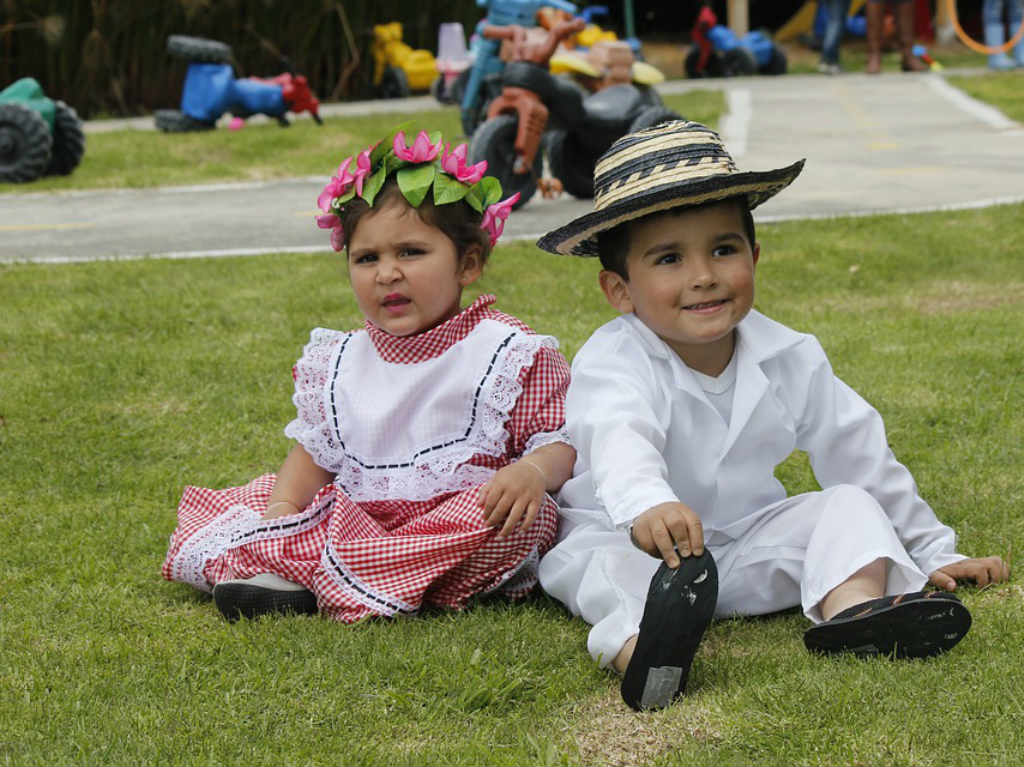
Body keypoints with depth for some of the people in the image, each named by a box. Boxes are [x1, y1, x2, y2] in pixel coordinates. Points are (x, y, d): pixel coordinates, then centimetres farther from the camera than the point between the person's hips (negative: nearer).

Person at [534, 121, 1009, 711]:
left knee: (850, 506, -16)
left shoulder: (790, 359, -2)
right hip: (630, 539, -4)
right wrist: (648, 506, -65)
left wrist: (934, 553, 13)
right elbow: (618, 440, -41)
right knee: (603, 562, -35)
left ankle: (851, 608, -45)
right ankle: (639, 644, -66)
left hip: (750, 549, 4)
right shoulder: (613, 363, -18)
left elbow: (859, 456, 8)